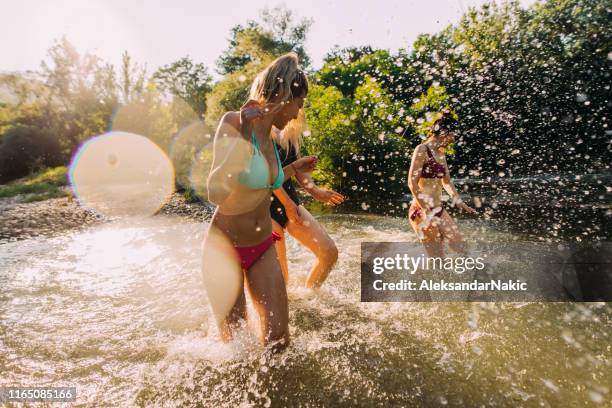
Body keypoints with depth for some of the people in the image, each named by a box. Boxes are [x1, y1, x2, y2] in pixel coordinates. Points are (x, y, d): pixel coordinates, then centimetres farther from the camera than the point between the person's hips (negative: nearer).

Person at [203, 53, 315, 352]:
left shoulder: (268, 136, 4)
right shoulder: (234, 122, -17)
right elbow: (216, 193, -28)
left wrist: (293, 169, 18)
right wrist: (244, 135, -34)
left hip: (263, 248, 6)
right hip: (225, 247, -6)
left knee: (278, 339, 7)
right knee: (231, 340, 11)